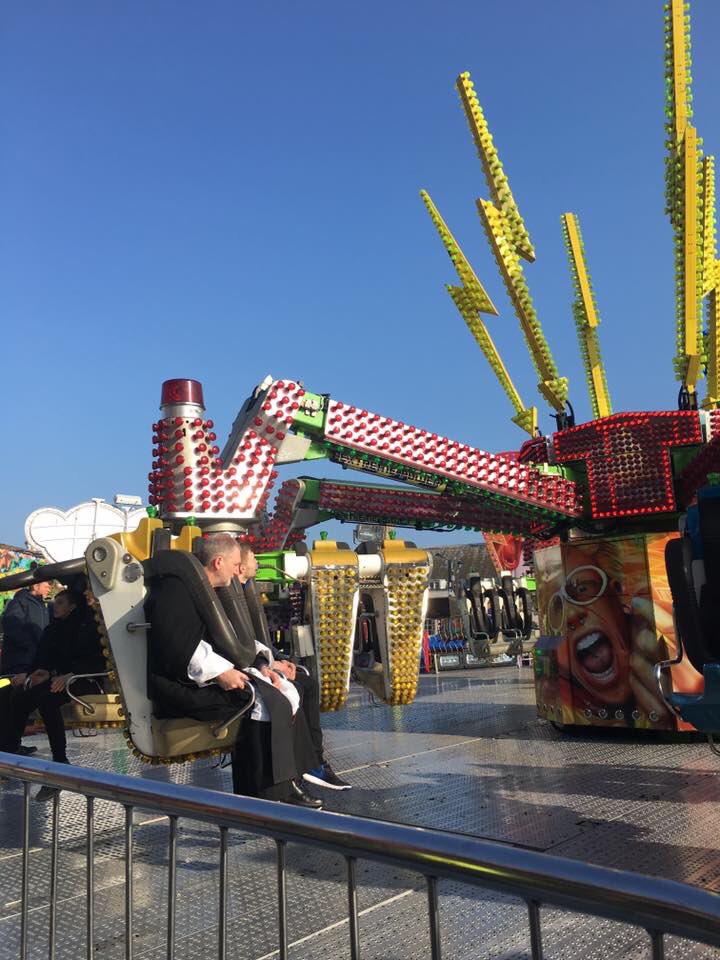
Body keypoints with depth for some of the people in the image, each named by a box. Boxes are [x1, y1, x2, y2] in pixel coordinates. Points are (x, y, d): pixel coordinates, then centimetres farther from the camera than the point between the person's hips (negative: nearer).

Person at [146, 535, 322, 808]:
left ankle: (286, 784, -3)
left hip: (208, 680, 11)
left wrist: (257, 668, 10)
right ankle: (268, 795, -17)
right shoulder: (174, 589, -11)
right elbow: (175, 645, -24)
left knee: (283, 691, -2)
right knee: (264, 701, -26)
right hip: (181, 686, -11)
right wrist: (219, 672, -25)